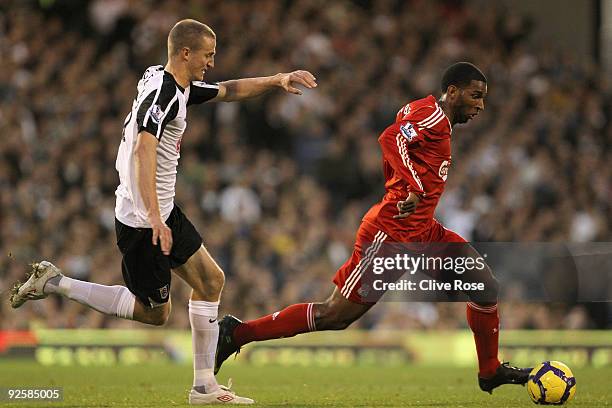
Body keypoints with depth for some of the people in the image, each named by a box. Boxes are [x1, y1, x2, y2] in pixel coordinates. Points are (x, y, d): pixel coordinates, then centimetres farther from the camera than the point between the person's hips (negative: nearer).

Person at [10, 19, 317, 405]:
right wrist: (154, 217, -41)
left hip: (164, 211, 10)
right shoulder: (162, 93, -21)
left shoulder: (180, 87, 9)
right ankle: (55, 283, 5)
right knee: (154, 311, 1)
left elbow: (229, 91, 27)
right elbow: (143, 151, -33)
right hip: (142, 220, -10)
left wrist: (276, 80, 15)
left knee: (210, 279, 8)